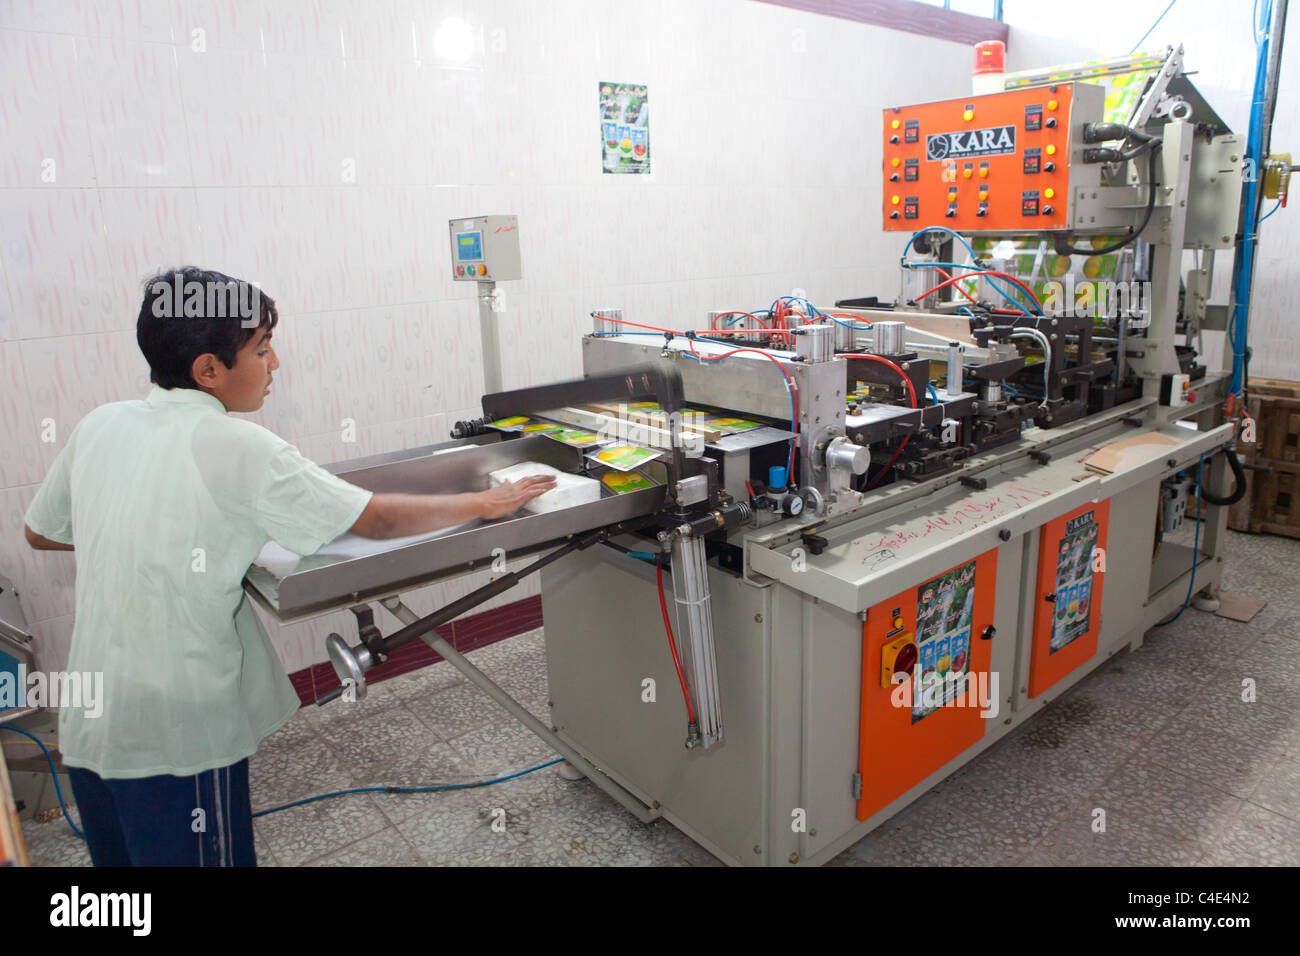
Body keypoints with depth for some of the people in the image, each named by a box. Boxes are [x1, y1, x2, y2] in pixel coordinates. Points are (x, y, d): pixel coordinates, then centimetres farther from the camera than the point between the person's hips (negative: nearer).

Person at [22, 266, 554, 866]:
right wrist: (485, 503, -4)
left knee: (122, 854, 24)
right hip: (175, 737, -7)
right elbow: (376, 521, -15)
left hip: (86, 725, 7)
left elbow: (41, 532, 16)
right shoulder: (235, 446, -19)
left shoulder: (99, 425, 1)